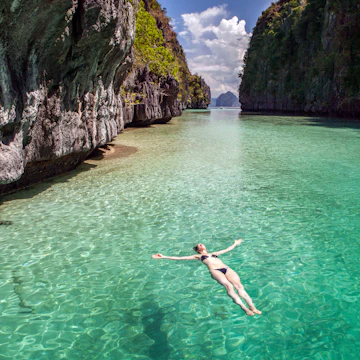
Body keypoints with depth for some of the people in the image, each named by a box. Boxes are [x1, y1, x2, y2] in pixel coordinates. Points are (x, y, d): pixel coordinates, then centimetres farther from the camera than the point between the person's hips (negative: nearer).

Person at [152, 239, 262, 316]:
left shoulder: (214, 253, 38)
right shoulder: (198, 256, 26)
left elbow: (227, 249, 52)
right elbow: (180, 258, 22)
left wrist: (235, 243, 64)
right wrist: (164, 257, 19)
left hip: (226, 268, 4)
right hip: (214, 270, -4)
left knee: (238, 285, -23)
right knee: (228, 286, -32)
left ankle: (252, 307, -33)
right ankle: (244, 308, -41)